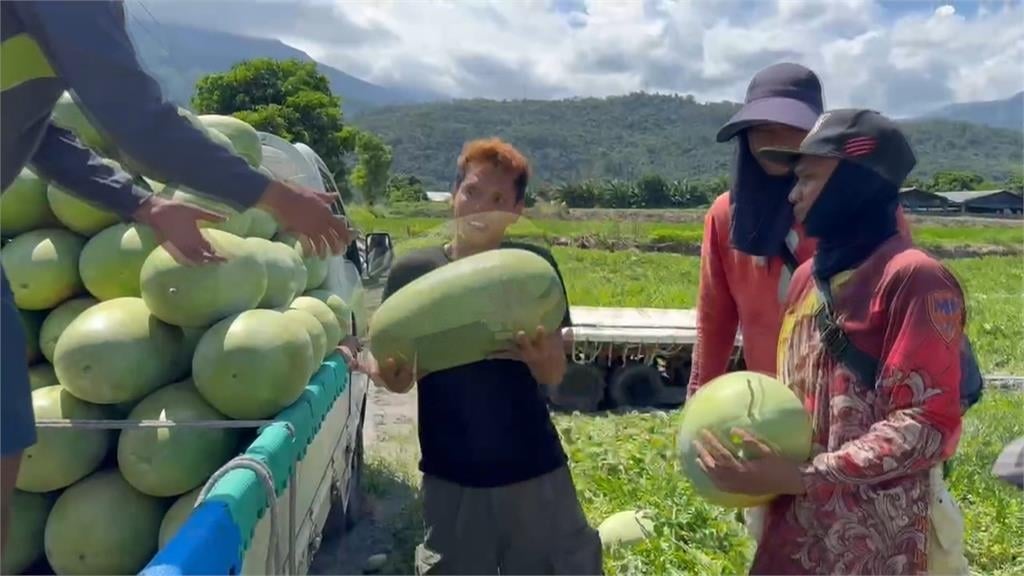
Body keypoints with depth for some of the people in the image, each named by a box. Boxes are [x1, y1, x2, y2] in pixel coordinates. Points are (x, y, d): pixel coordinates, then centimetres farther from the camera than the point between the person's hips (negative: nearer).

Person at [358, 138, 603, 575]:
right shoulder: (413, 271, -5)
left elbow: (554, 375, -5)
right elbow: (400, 380, 1)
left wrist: (534, 352, -27)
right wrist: (386, 369, -22)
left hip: (532, 467, 0)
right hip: (450, 472, 1)